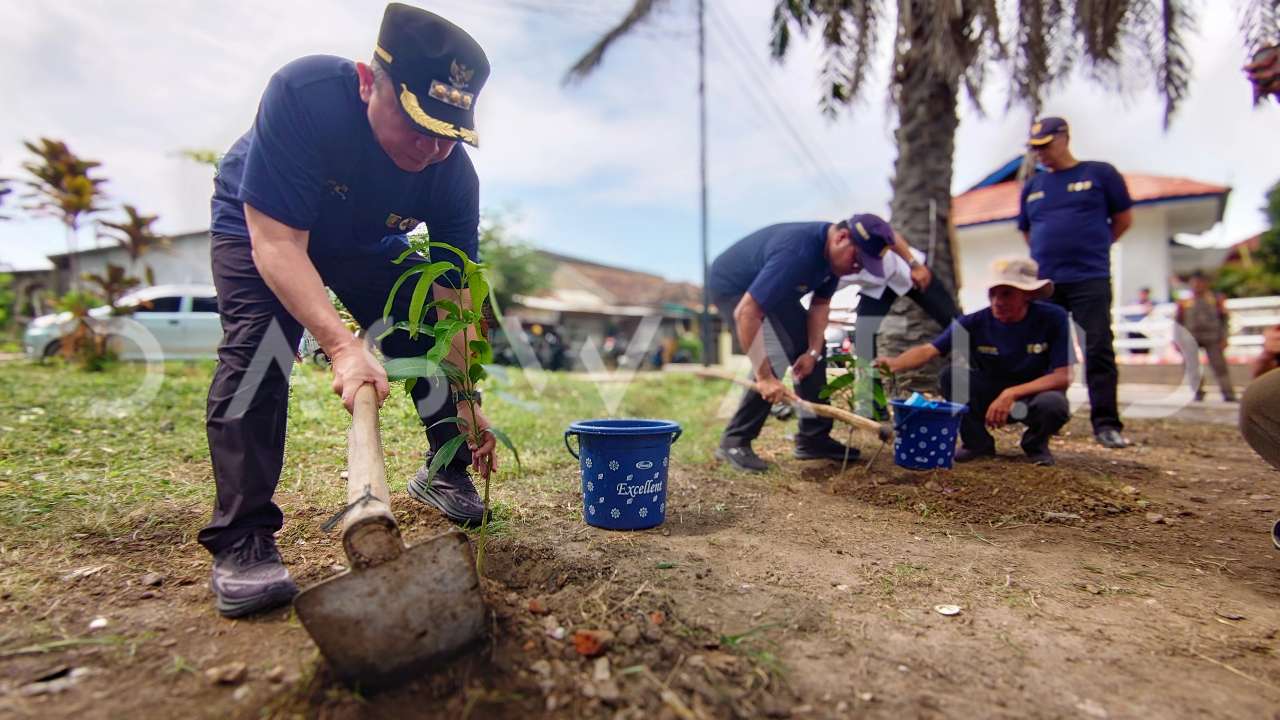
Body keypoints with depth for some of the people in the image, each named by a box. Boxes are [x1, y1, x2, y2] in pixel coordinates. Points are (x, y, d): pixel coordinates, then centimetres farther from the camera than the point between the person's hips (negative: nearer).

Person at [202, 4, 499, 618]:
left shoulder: (453, 175, -26)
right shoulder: (304, 94, -38)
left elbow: (452, 299, -21)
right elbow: (276, 241, -39)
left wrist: (466, 400, -20)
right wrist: (342, 345, -51)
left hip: (367, 246, 4)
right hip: (256, 225, -3)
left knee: (429, 339, -7)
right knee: (259, 341, -26)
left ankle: (445, 476, 17)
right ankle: (240, 539, -18)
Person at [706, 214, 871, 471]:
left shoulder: (833, 252, -10)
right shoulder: (796, 253, -38)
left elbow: (820, 304, 1)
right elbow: (746, 313, -42)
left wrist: (813, 351, -14)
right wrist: (764, 377, -41)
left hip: (770, 290, 10)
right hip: (732, 287, -9)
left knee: (815, 349, 6)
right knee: (775, 359, -24)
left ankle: (813, 438, 14)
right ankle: (734, 442, -10)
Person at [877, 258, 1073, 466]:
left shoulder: (1053, 318, -18)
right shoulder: (974, 323, -17)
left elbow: (1063, 377, -19)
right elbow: (928, 350, -27)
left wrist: (1011, 393, -31)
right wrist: (895, 364, -48)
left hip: (1035, 394, -1)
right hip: (990, 395, 1)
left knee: (1052, 403, -35)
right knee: (952, 375, -26)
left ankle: (1036, 445, 2)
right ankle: (978, 443, -3)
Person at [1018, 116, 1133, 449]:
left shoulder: (1100, 173, 4)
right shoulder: (1033, 186, 14)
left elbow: (1123, 219, 10)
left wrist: (1092, 247, 13)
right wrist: (1050, 252, 12)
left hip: (1090, 280, -4)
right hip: (1043, 283, 4)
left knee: (1099, 351, -6)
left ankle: (1106, 424, -2)